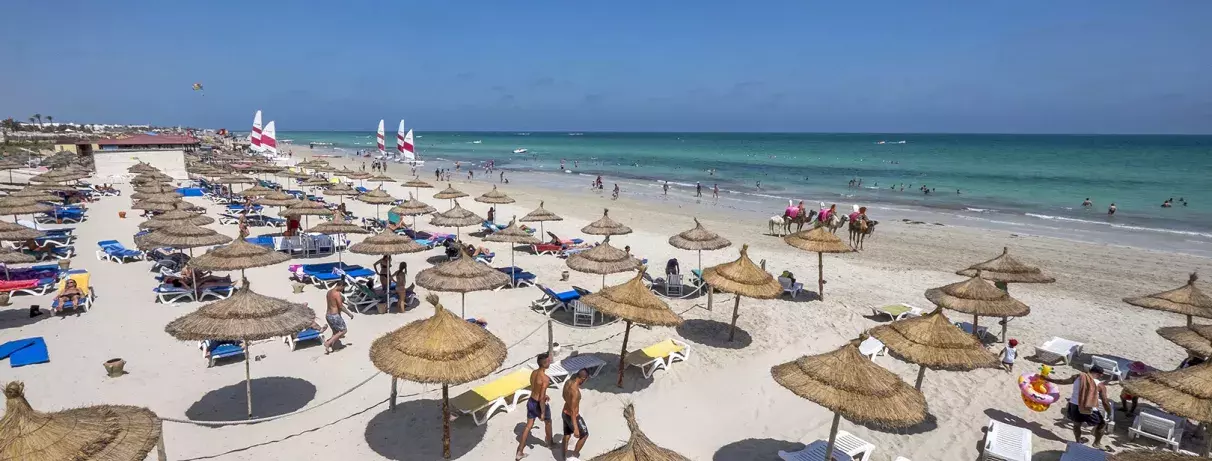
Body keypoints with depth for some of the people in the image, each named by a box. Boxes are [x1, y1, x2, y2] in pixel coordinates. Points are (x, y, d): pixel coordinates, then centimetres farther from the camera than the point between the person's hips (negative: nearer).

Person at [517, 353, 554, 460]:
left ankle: (519, 452, 23)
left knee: (528, 426, 18)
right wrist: (543, 413, -18)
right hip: (539, 404, -6)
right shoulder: (545, 378, -30)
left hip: (530, 402, 6)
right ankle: (550, 443, 47)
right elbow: (541, 398, -28)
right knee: (548, 422, 23)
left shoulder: (533, 373, -4)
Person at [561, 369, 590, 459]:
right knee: (584, 435, 17)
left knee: (567, 437, 23)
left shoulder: (568, 383, -8)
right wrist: (576, 428, -27)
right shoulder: (575, 391, -35)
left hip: (564, 413, 8)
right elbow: (573, 411, -31)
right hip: (572, 417, -8)